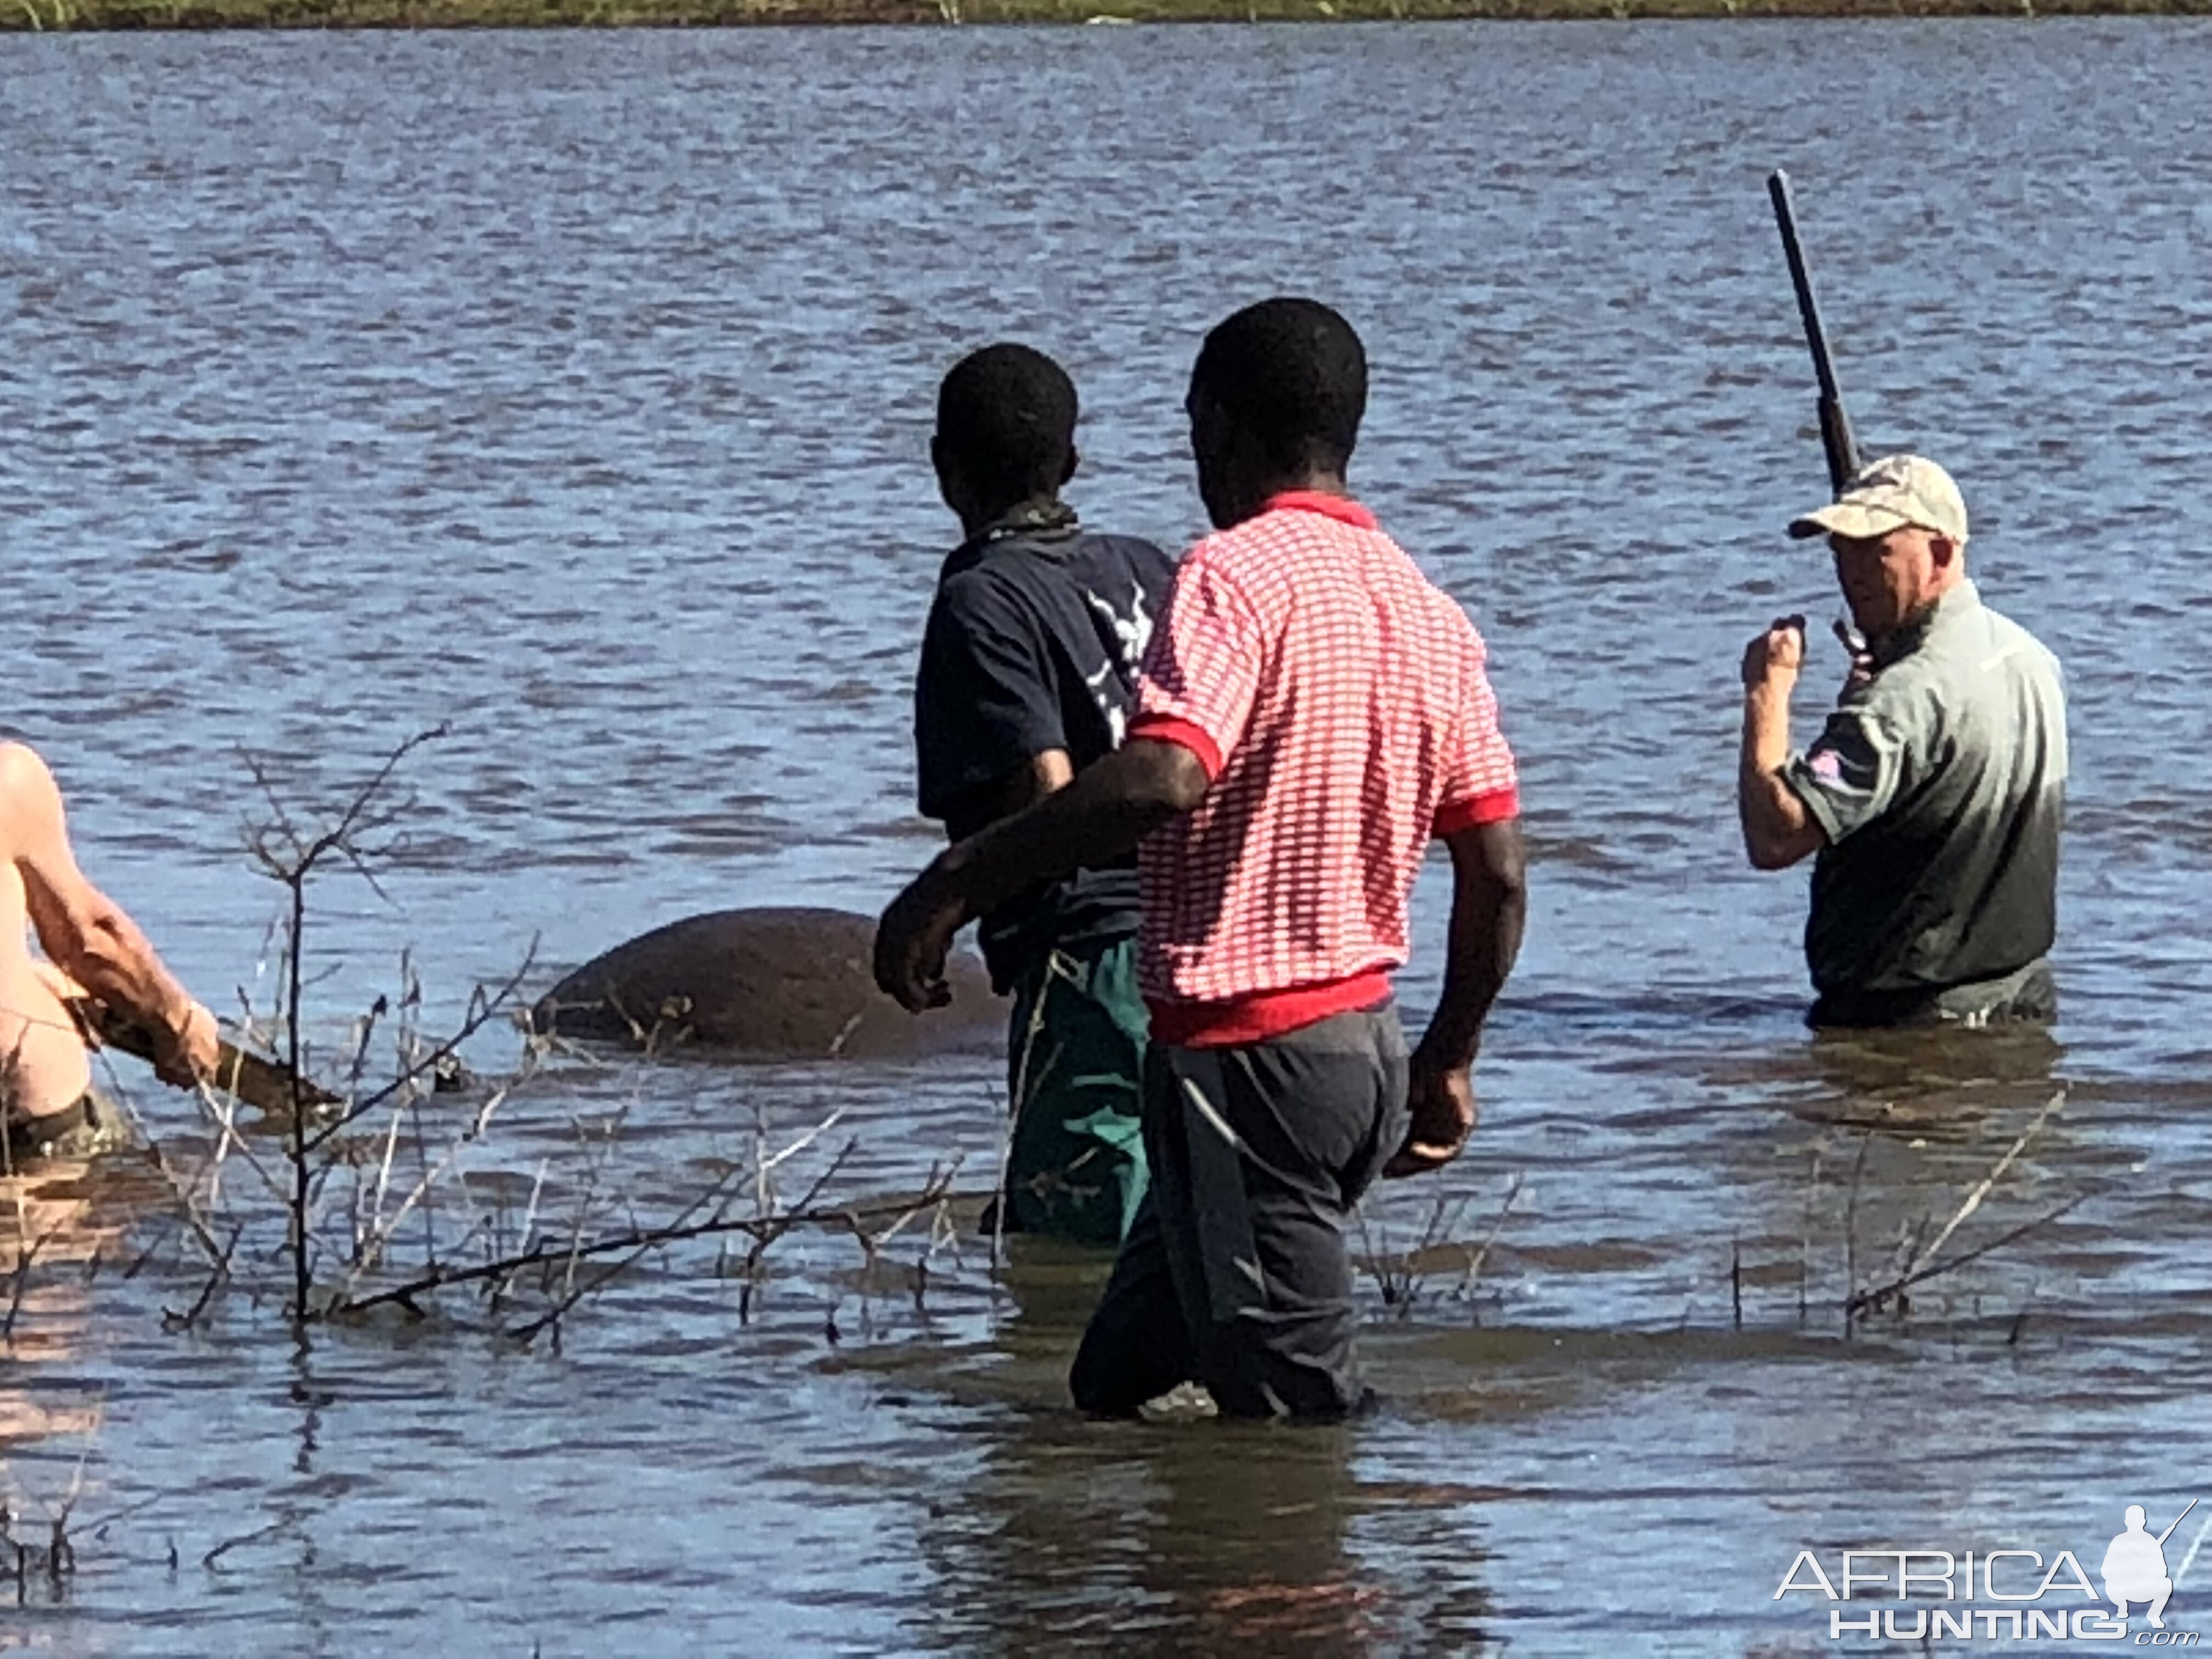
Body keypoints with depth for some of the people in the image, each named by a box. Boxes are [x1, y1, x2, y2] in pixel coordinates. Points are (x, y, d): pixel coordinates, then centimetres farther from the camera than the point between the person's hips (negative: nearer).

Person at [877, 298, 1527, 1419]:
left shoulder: (1239, 574, -12)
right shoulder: (1428, 611, 13)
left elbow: (1163, 777, -29)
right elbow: (1498, 873, 12)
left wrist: (955, 882, -25)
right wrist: (1448, 1063, 24)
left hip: (1242, 1045, -9)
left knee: (1295, 1411, -5)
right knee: (1116, 1383, 15)